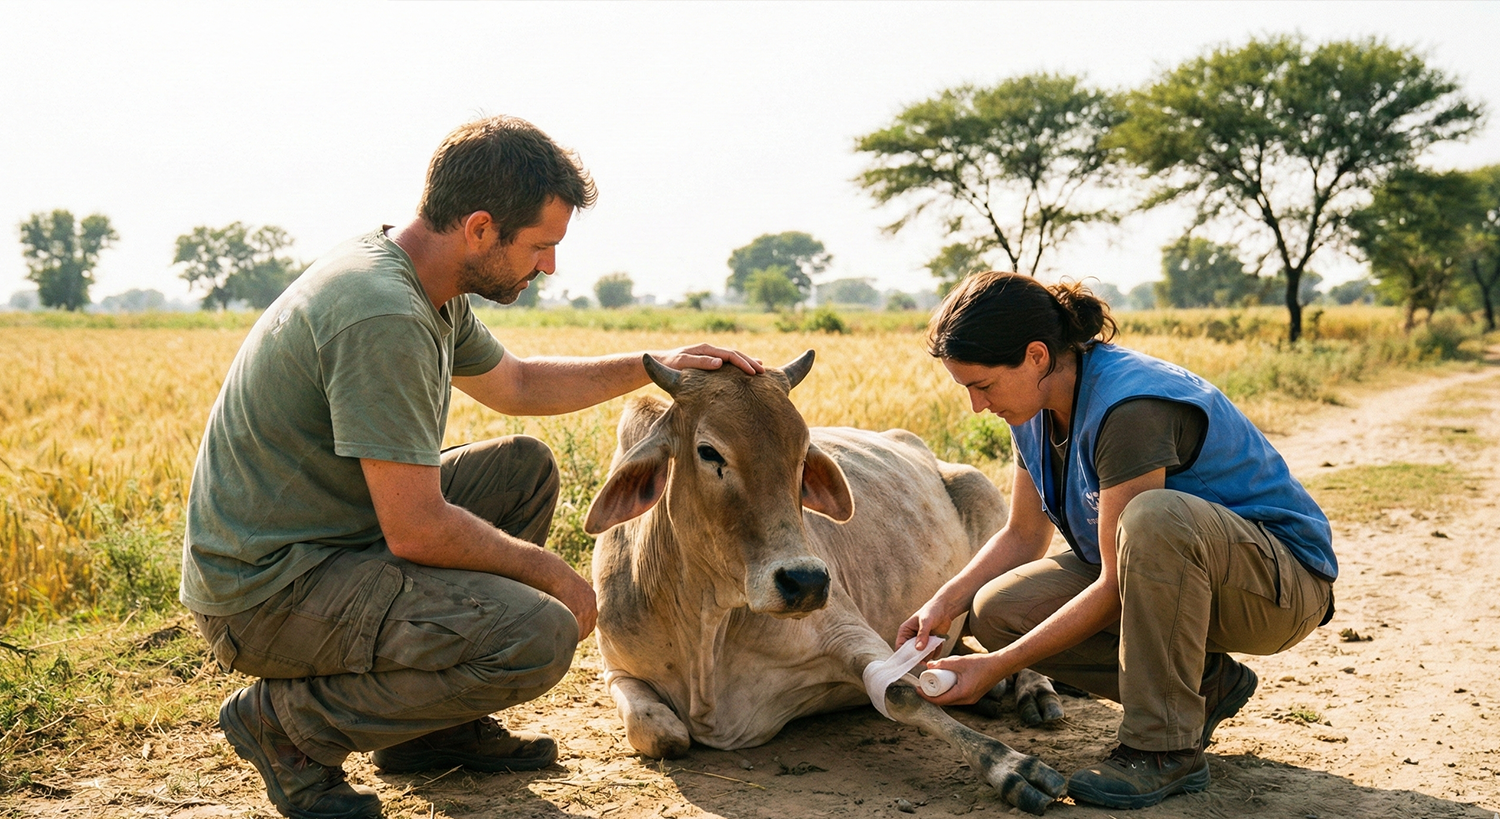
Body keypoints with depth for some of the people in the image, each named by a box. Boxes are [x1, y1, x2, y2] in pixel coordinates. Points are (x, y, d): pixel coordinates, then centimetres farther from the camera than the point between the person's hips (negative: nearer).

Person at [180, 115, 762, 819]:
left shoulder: (424, 286, 7)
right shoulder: (381, 315, -26)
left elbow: (514, 384, 25)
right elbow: (418, 531, -25)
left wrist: (652, 366, 17)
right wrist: (554, 575, -10)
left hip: (330, 536, 10)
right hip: (264, 592, -10)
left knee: (524, 468, 15)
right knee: (538, 636, -23)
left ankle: (430, 727, 17)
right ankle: (290, 720, -4)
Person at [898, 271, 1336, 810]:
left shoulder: (1130, 406, -28)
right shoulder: (1036, 407, -2)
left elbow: (1117, 584, -26)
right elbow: (1024, 536, 10)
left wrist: (996, 668, -25)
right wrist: (945, 603, -7)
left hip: (1285, 586, -8)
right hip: (1169, 576, 8)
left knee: (1155, 515, -40)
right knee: (998, 611, -12)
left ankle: (1165, 749, -24)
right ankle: (1204, 685, 2)